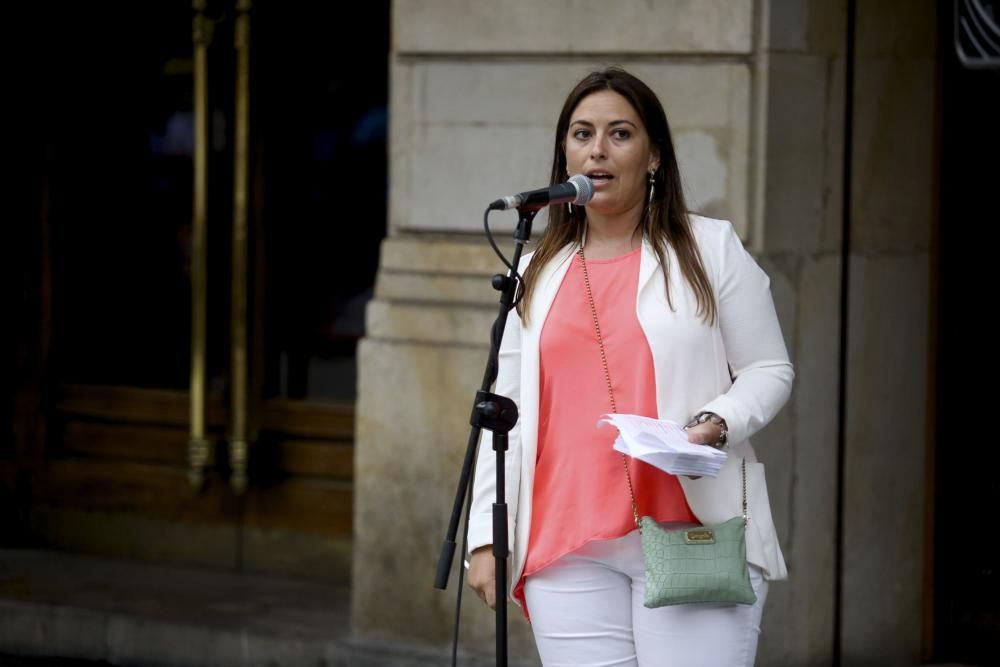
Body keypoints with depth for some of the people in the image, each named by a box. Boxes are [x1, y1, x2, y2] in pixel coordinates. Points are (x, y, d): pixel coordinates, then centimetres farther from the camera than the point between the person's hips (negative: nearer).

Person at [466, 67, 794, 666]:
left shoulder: (711, 249, 7)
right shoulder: (536, 275, 17)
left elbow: (769, 370, 7)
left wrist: (716, 425, -14)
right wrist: (486, 537, 10)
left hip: (692, 541, -3)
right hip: (566, 550, 3)